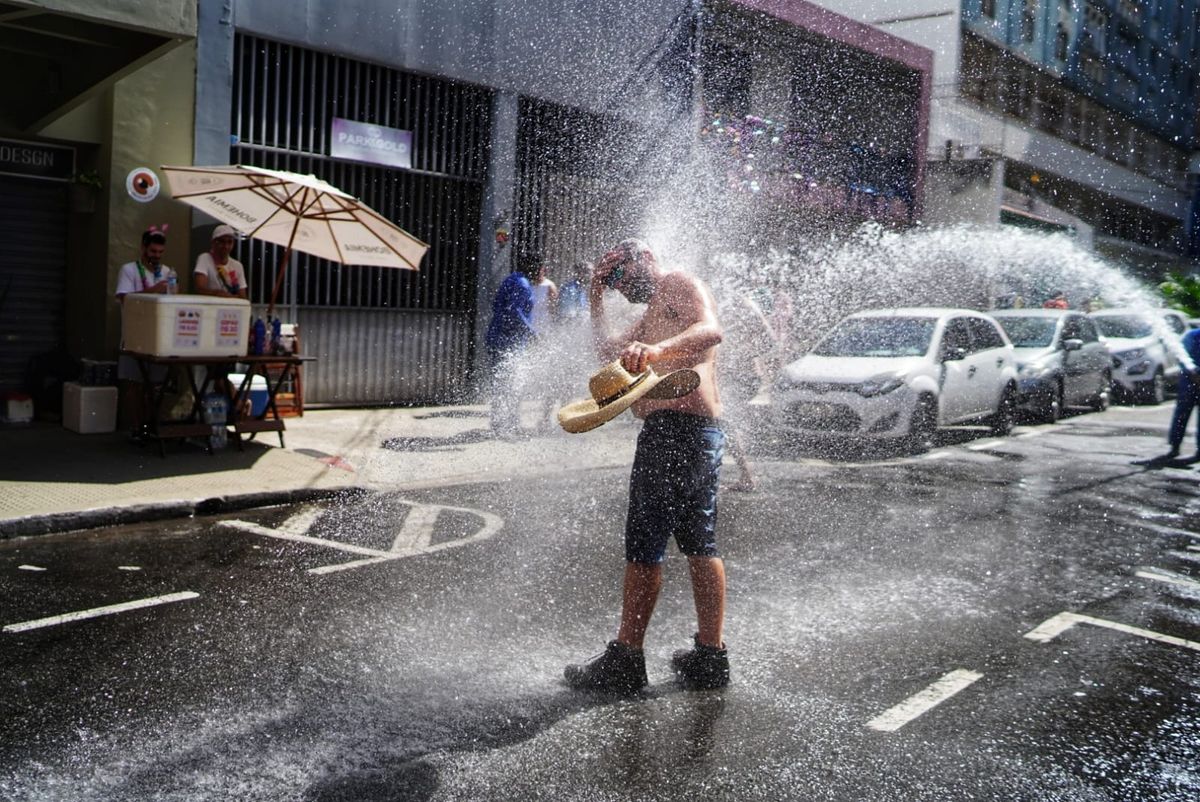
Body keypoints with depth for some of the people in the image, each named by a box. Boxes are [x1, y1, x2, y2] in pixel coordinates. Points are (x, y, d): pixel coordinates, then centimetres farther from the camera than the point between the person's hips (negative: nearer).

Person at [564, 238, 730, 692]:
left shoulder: (679, 284, 0)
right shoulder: (652, 316, 29)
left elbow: (711, 331, -21)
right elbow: (607, 349, 33)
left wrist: (656, 350, -38)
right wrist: (596, 296, 28)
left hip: (674, 428, -11)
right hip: (701, 432, 11)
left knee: (644, 545, -6)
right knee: (700, 546, 11)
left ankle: (626, 660, 0)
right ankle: (710, 658, 18)